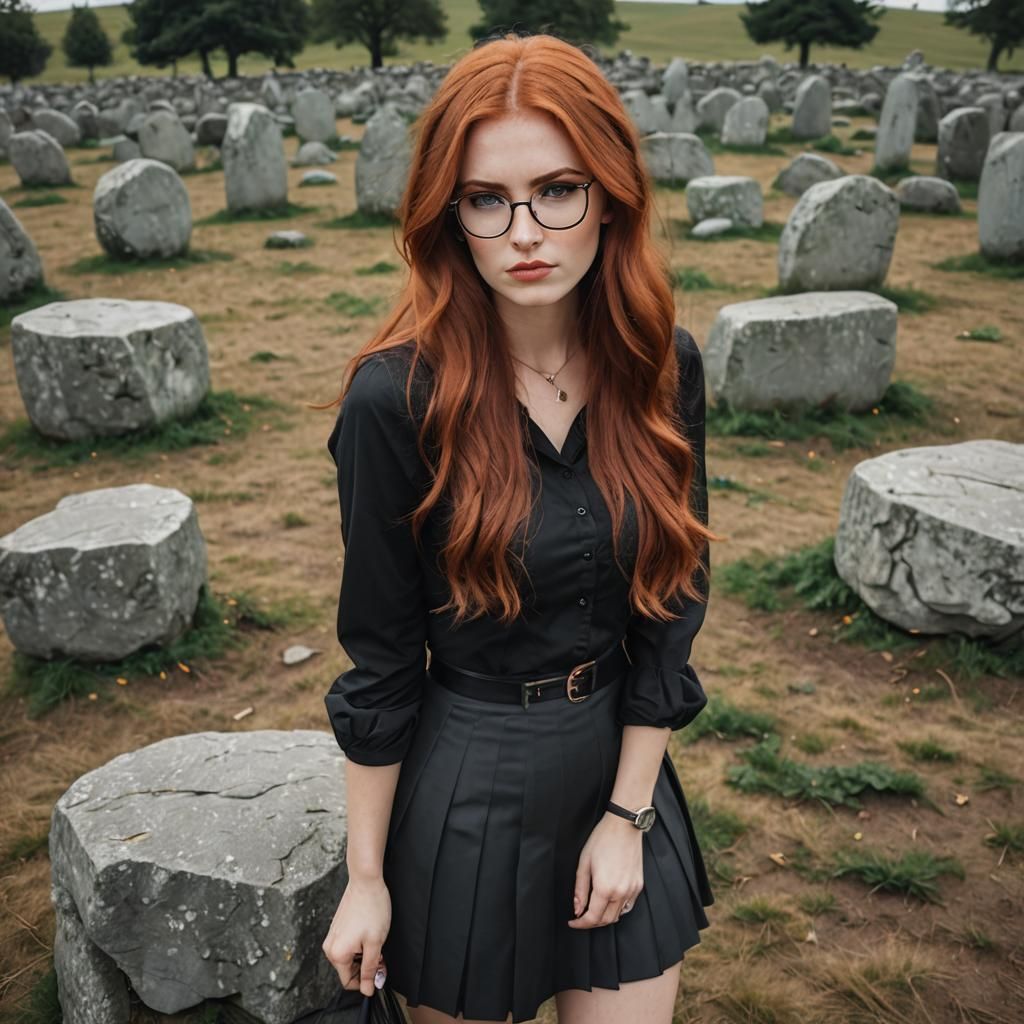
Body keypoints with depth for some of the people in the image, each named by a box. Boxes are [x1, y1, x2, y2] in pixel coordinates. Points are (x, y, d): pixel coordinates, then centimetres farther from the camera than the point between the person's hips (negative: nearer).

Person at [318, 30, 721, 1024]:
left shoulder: (663, 367, -9)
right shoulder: (398, 396, -20)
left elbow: (670, 602, -2)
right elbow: (382, 660, -12)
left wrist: (629, 813, -3)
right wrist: (366, 876, -5)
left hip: (619, 760, 3)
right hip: (467, 783, -3)